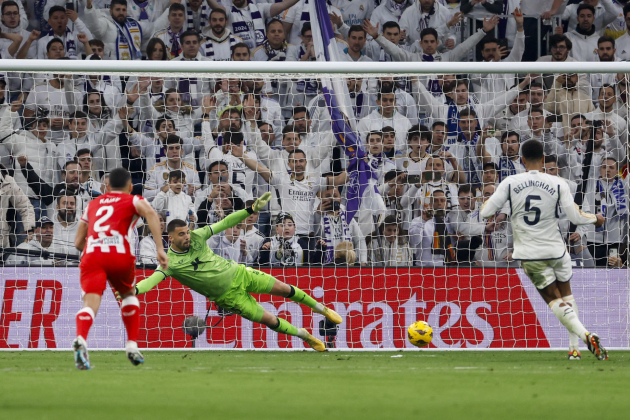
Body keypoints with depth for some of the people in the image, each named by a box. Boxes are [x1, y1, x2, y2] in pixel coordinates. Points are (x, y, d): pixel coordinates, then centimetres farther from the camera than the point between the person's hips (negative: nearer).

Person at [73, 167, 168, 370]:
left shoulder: (93, 205, 32)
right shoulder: (133, 201, 21)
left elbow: (78, 242, 33)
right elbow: (150, 213, -3)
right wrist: (160, 248, -9)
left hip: (92, 254, 1)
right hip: (120, 253, -1)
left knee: (90, 302, -15)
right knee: (128, 294, 28)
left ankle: (80, 339, -45)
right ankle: (132, 345, 21)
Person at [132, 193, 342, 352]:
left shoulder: (196, 237, -8)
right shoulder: (170, 263, -19)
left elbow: (224, 224, -2)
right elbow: (152, 279, -32)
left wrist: (251, 210, -8)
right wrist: (133, 291, -52)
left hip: (237, 273, 3)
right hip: (228, 295, -3)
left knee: (283, 289, 4)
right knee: (269, 320, -4)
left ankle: (320, 308, 31)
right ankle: (305, 336, 20)